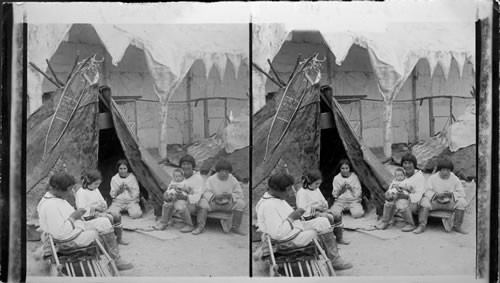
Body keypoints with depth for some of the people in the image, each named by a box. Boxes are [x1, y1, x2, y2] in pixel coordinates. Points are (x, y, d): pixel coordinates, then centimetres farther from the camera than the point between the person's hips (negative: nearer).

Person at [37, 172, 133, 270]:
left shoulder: (53, 198, 5)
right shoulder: (50, 206, -28)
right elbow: (59, 234, -32)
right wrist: (73, 217, -24)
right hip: (71, 240, -11)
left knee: (104, 221, 7)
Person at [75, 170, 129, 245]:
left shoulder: (96, 190, 13)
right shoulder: (81, 192, -16)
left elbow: (102, 201, 24)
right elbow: (81, 209, -22)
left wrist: (103, 205, 0)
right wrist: (95, 207, -21)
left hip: (98, 211, 9)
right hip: (88, 216, -9)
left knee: (117, 216, -5)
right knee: (109, 218, -28)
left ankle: (119, 238, 9)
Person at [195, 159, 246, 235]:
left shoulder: (233, 180, -2)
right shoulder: (211, 179, -5)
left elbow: (239, 194, -4)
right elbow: (205, 192, -11)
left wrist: (230, 195, -25)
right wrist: (215, 196, -29)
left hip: (228, 203, 1)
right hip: (213, 203, -1)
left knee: (240, 203, -25)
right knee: (203, 202, -30)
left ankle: (235, 227, -12)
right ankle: (200, 227, -25)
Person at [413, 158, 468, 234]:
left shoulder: (455, 179, -1)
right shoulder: (432, 178, -2)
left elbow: (461, 193, -5)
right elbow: (427, 191, -8)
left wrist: (451, 194, -25)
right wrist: (436, 195, -28)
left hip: (449, 202, 1)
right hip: (435, 201, -1)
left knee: (462, 202, -26)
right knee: (424, 201, -30)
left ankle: (457, 226, -14)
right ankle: (421, 226, -29)